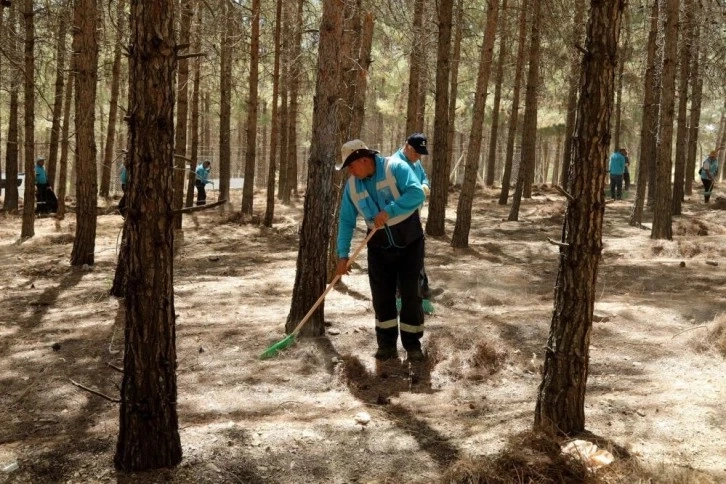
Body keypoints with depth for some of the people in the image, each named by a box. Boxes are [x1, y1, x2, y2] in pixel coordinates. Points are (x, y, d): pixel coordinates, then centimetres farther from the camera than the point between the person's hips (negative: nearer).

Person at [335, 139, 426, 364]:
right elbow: (346, 221, 1)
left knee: (410, 295, 1)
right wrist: (343, 255, -4)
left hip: (410, 243, -4)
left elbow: (417, 193, -27)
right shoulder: (352, 186, -2)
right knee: (382, 297, 4)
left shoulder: (395, 167, -16)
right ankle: (387, 345, 15)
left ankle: (413, 344, 11)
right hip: (380, 247, 4)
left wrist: (388, 211, -32)